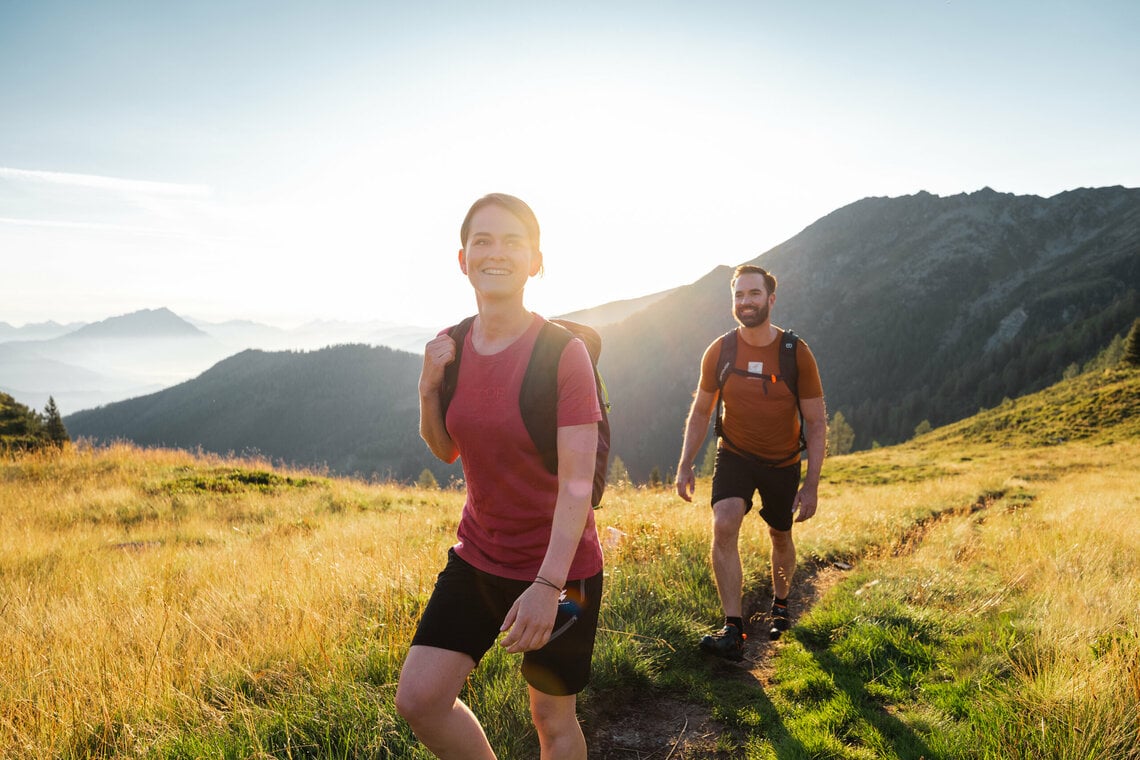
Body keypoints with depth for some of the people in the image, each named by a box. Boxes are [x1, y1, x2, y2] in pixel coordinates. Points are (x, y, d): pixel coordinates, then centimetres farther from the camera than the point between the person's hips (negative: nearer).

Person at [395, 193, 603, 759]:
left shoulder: (564, 353, -18)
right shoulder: (453, 347, -1)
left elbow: (578, 482, -21)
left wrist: (548, 584, -30)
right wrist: (429, 387, -9)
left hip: (558, 568, -5)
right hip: (478, 556, 5)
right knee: (418, 697, 0)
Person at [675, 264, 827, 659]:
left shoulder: (796, 353, -16)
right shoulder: (719, 351, -11)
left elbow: (816, 422, -11)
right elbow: (700, 411, 1)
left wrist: (811, 484, -15)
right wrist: (685, 464, -4)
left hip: (782, 461, 0)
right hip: (734, 454, 0)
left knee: (780, 537, 16)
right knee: (724, 526, -23)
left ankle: (780, 603, 46)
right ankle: (733, 630, -18)